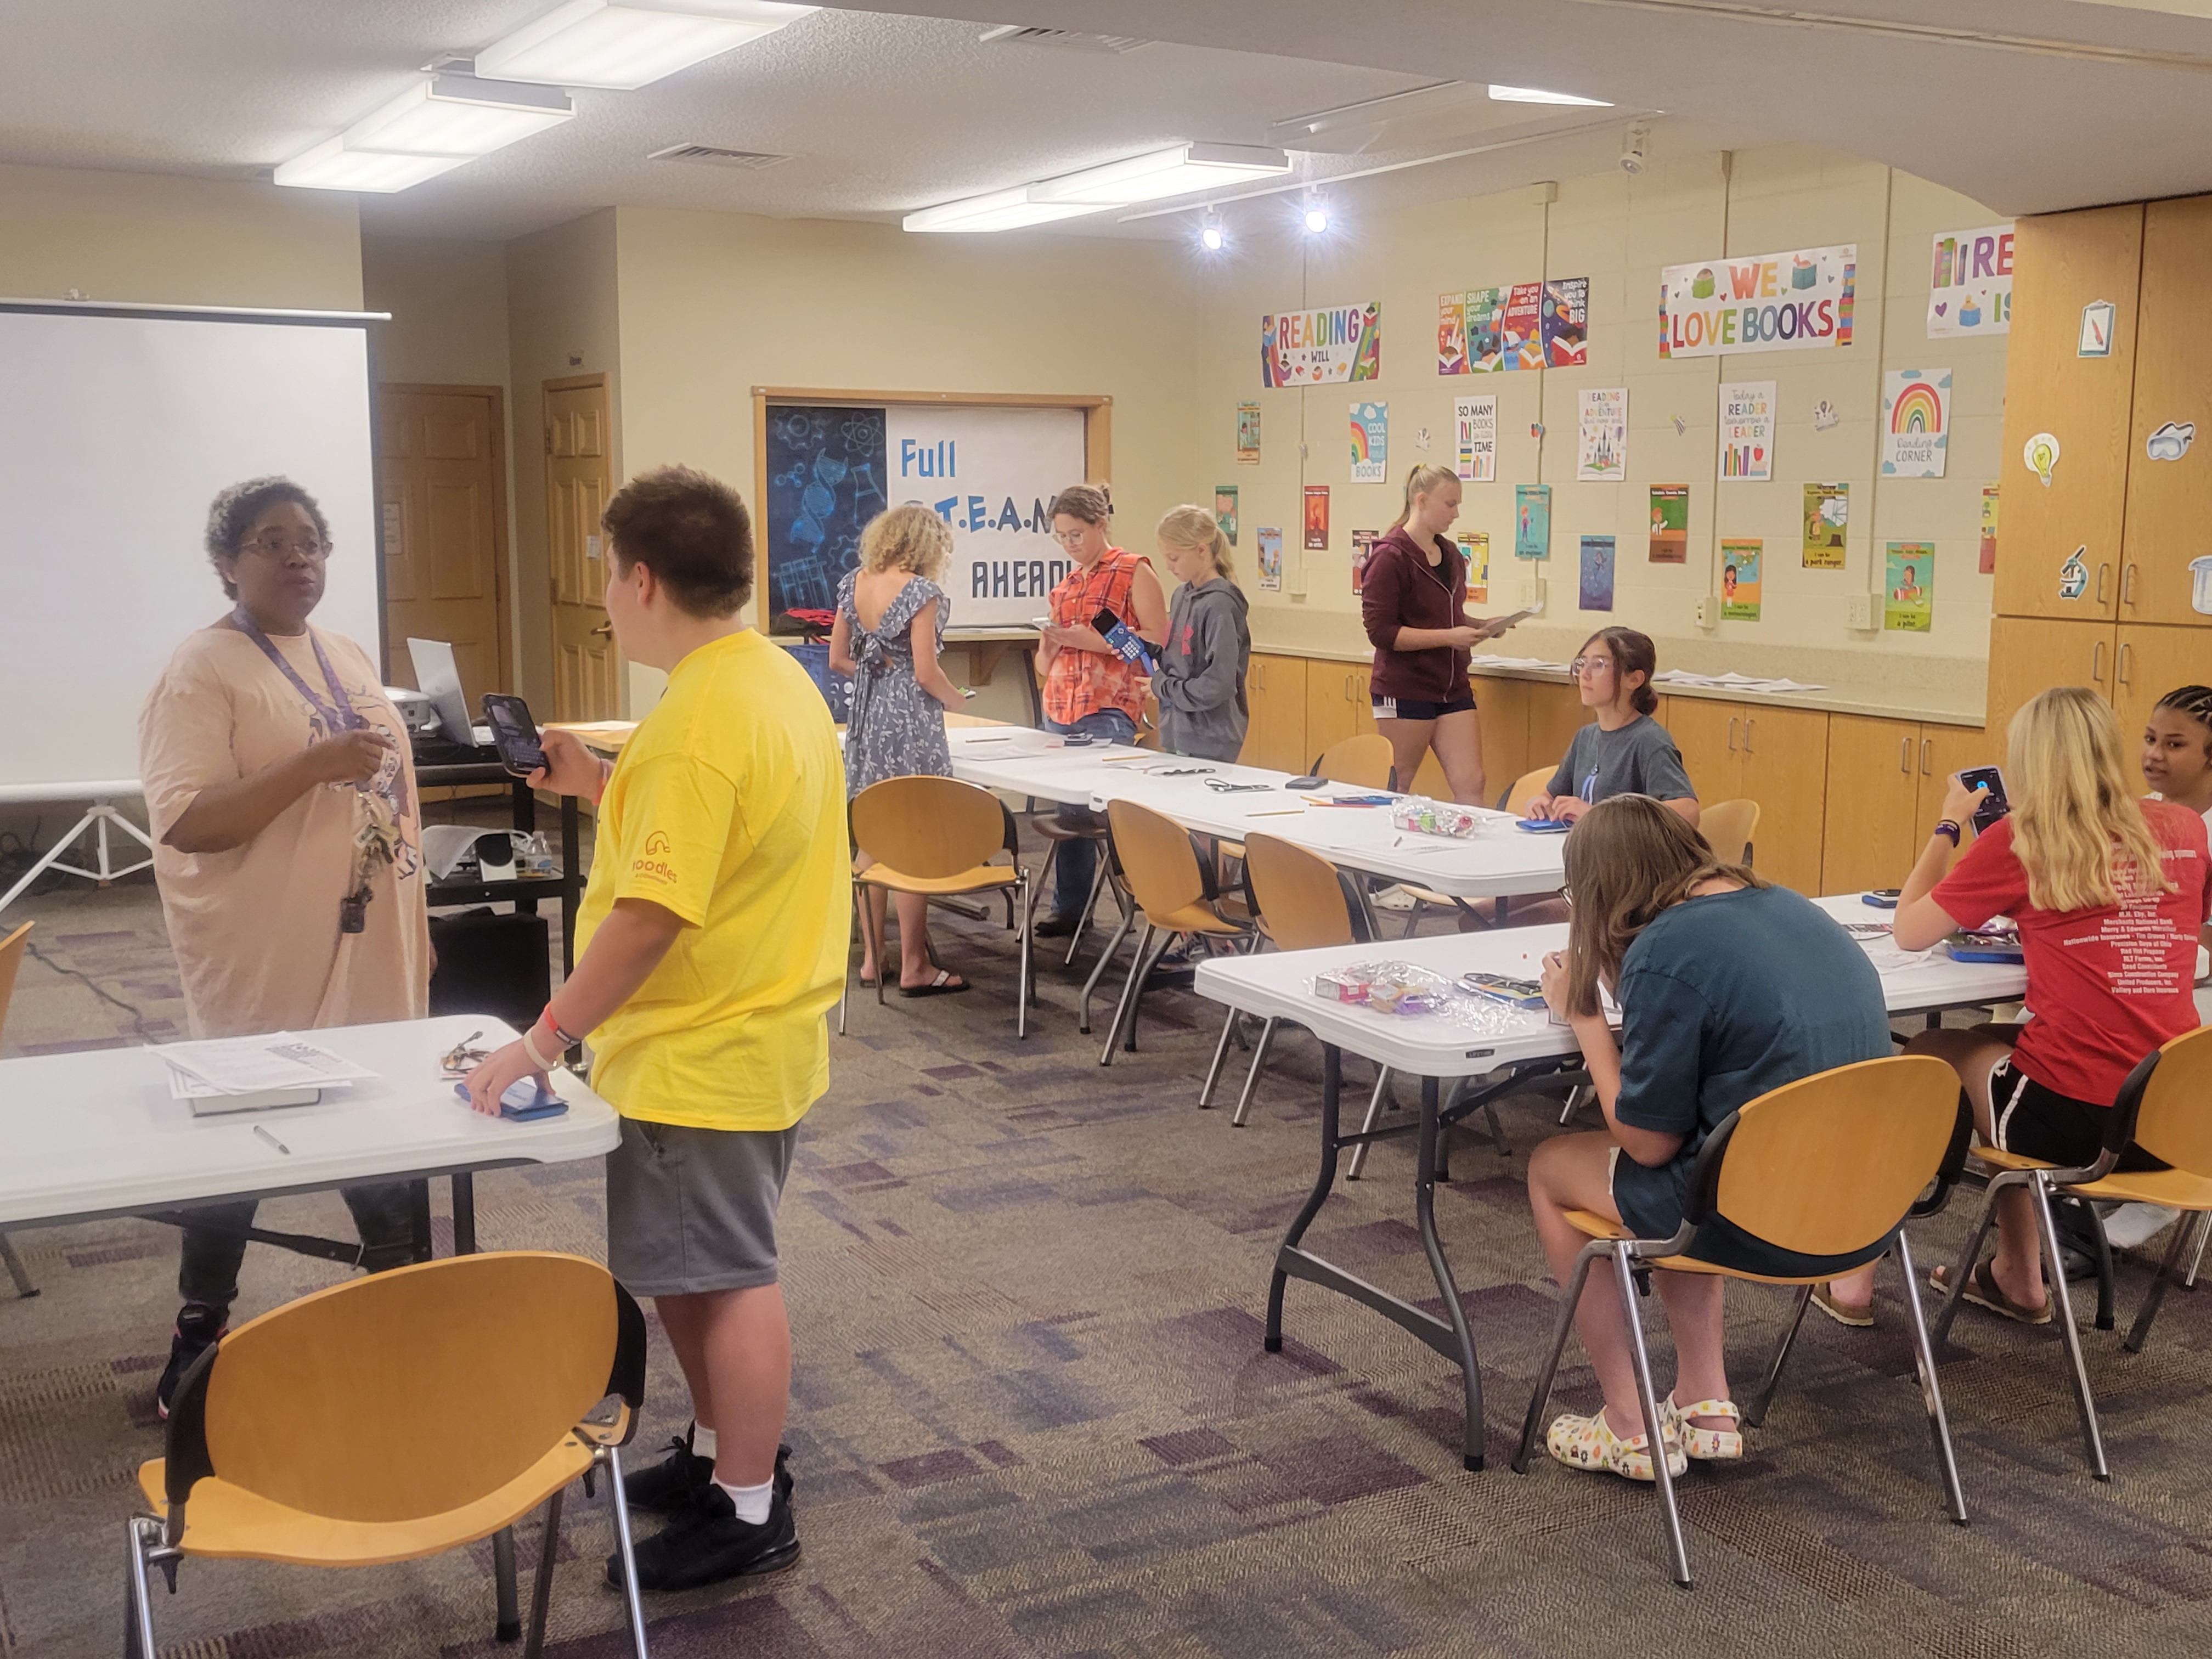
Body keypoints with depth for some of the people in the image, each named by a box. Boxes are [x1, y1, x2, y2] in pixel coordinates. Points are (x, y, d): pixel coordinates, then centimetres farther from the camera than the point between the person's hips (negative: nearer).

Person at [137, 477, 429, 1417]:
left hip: (368, 961, 7)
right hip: (266, 977, -7)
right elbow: (186, 822, -22)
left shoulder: (349, 659, 11)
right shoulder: (201, 674, -13)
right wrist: (317, 764, -29)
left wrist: (416, 929, 15)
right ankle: (200, 1332, 20)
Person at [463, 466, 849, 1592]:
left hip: (703, 1060, -10)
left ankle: (750, 1514, 17)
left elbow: (650, 915, -27)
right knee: (687, 1268, 21)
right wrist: (600, 783, 9)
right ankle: (722, 1452, 36)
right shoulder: (772, 677, 7)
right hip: (757, 1035, 10)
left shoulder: (699, 722, -25)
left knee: (724, 1279, 3)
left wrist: (543, 1041, -20)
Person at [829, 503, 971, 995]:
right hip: (910, 720, -7)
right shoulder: (920, 591, -13)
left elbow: (838, 659, 11)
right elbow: (926, 673, -15)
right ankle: (914, 966, 3)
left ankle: (871, 956, 19)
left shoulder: (854, 585, 7)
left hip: (866, 715, 7)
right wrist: (958, 700, 2)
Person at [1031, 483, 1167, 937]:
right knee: (1067, 808, 7)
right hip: (1060, 708, 6)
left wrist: (1096, 640, -15)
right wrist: (1050, 641, -2)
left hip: (1109, 710, -6)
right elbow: (1046, 665, 21)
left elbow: (1159, 641, -11)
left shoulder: (1133, 571, -1)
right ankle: (1069, 907, 15)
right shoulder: (1066, 584, 18)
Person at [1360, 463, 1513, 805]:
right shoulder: (1391, 557, -11)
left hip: (1453, 689, 7)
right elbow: (1380, 632, -17)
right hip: (1404, 692, -7)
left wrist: (1481, 626, 7)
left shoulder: (1451, 555, 12)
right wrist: (1450, 637, -20)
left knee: (1471, 785, -2)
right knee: (1396, 790, 5)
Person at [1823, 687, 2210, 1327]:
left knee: (1927, 1054, 24)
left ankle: (1856, 1273, 29)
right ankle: (2017, 1279, 37)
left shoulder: (2019, 840, -6)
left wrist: (1949, 825, 15)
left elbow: (1907, 932, 4)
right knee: (1989, 1045, 31)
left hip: (2072, 1120, -5)